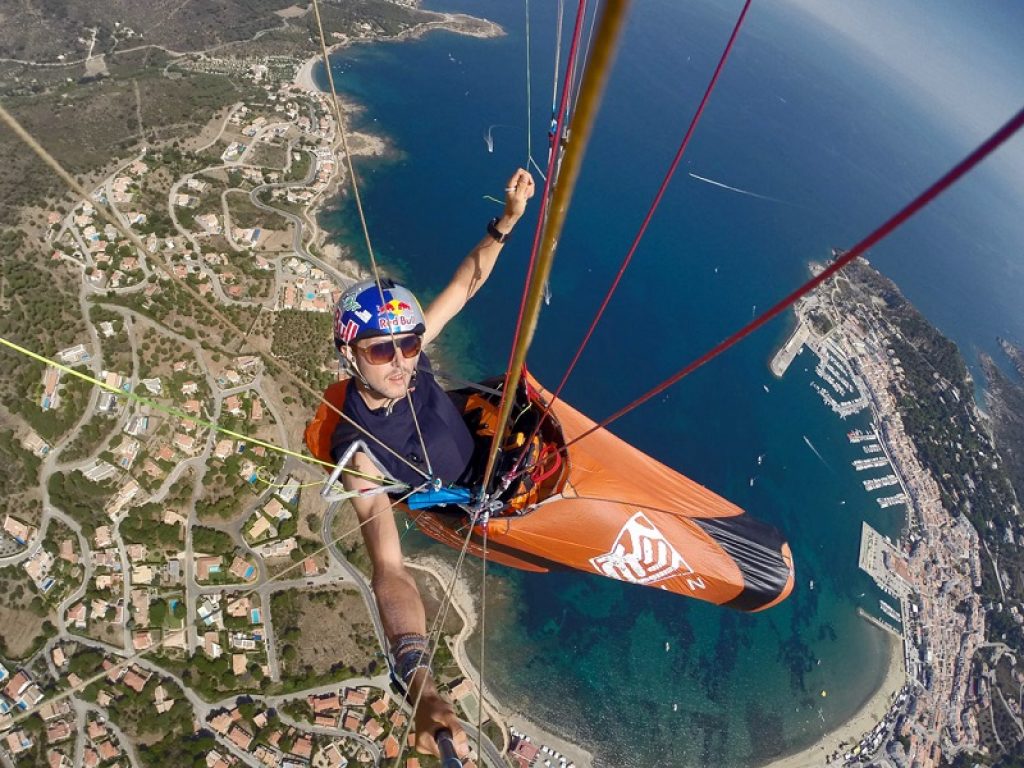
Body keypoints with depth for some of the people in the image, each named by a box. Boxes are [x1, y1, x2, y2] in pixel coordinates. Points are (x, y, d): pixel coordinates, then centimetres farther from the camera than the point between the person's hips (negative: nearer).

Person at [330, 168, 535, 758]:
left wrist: (506, 221, -30)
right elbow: (388, 567, -43)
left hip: (483, 438, 5)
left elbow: (466, 285, -17)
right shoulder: (358, 448, -38)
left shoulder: (408, 354, -26)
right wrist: (420, 685, -55)